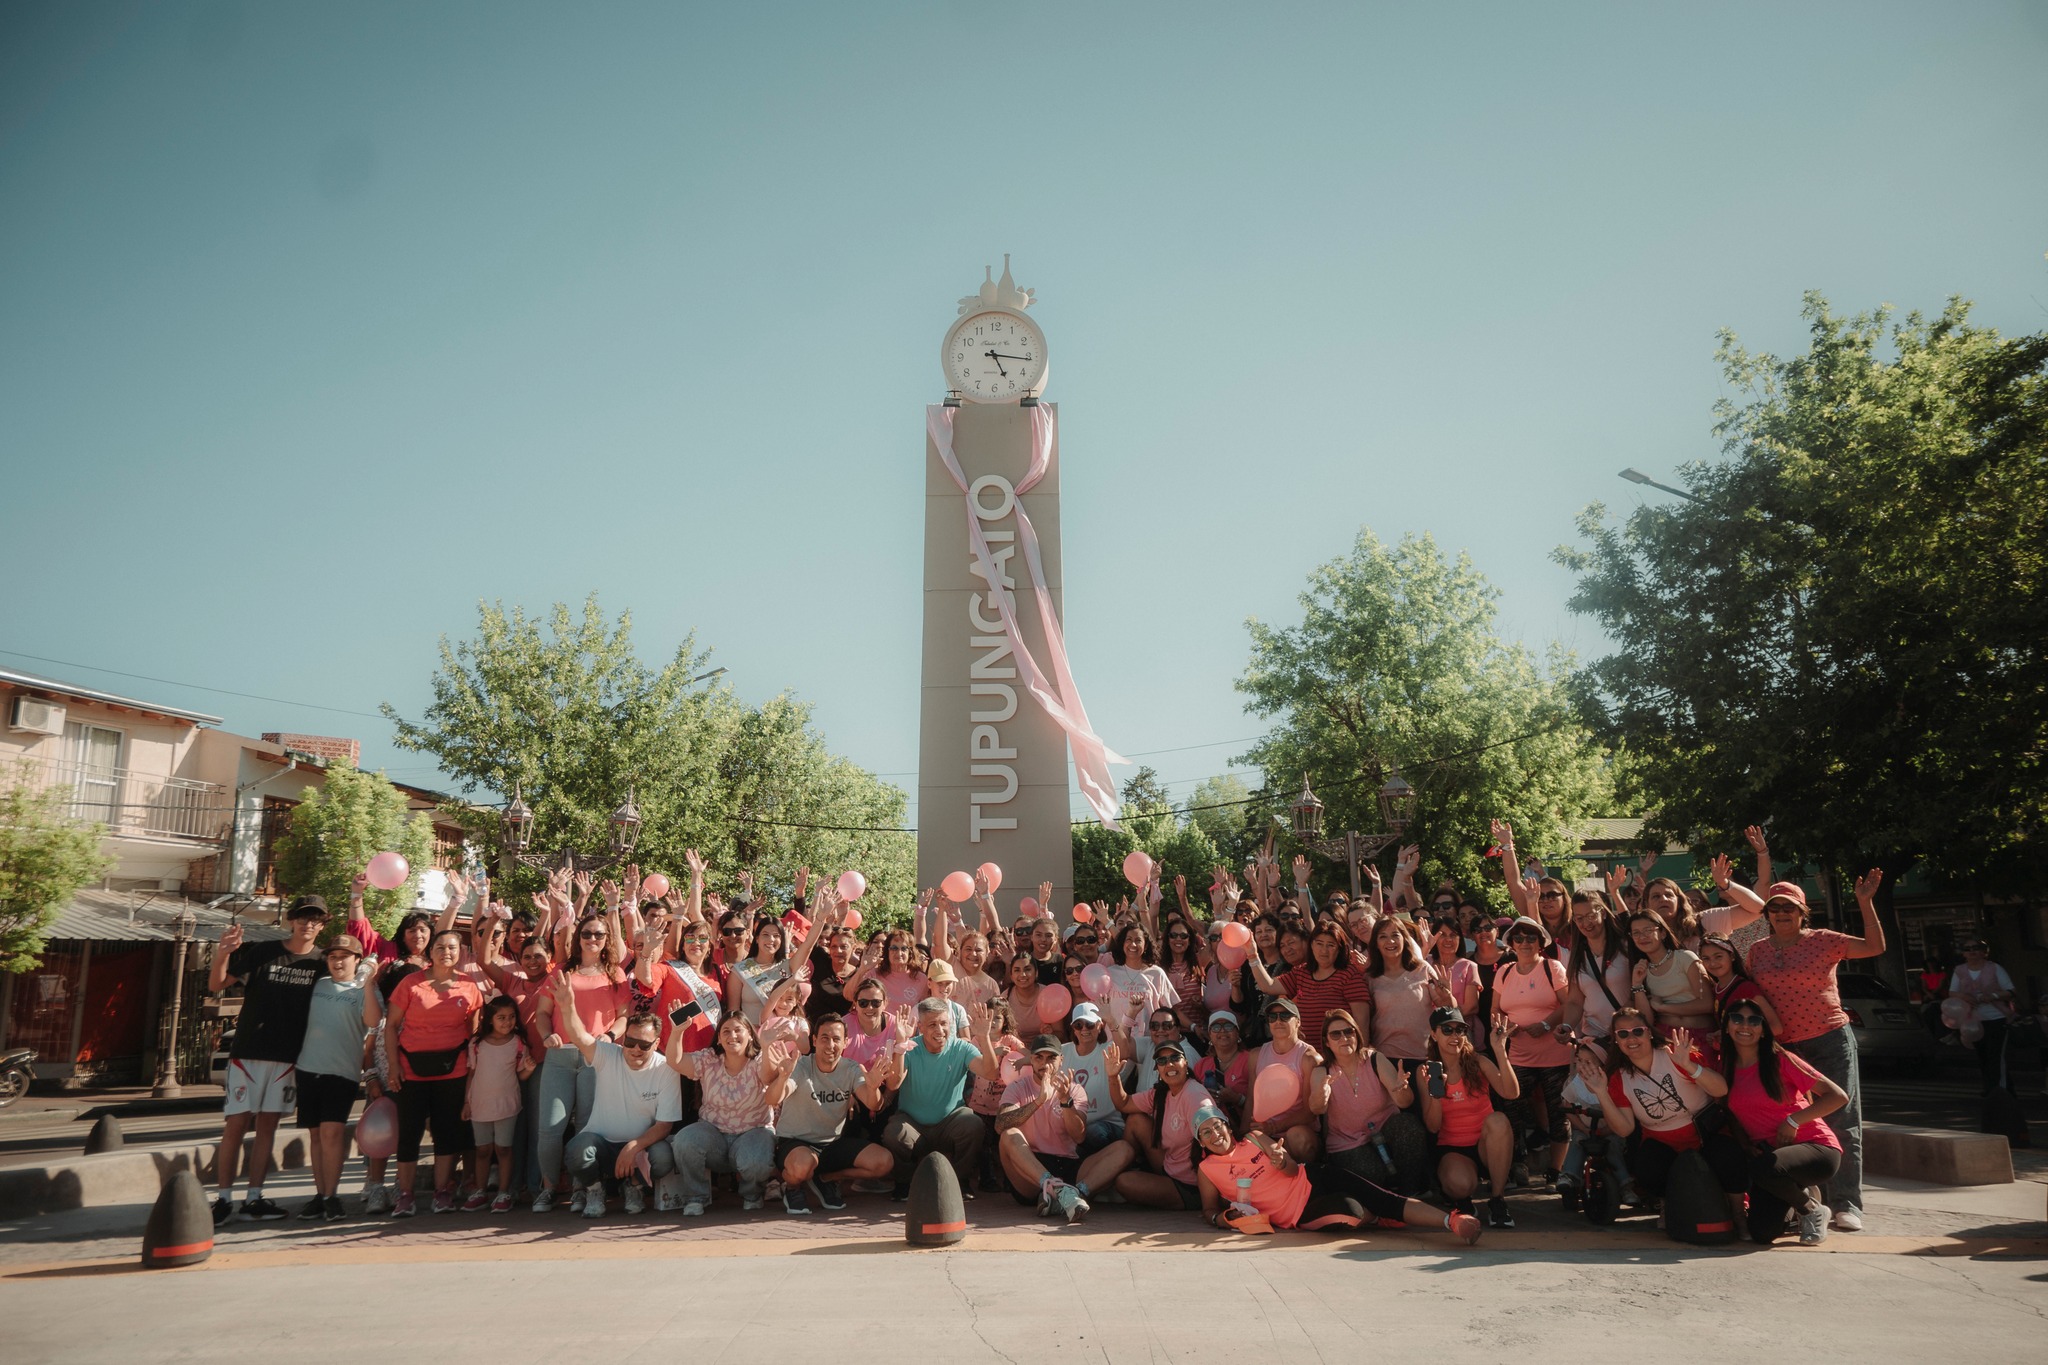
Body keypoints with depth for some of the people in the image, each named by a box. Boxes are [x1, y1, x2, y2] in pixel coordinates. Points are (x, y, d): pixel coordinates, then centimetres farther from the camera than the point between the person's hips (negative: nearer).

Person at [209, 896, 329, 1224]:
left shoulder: (321, 963, 4)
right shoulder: (261, 952, -2)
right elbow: (216, 985, -2)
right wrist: (222, 954, -21)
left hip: (288, 1057, 2)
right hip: (248, 1052, -2)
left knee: (267, 1125, 7)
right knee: (236, 1123, -2)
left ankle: (253, 1199, 13)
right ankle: (224, 1198, 8)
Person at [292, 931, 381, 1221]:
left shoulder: (363, 991, 1)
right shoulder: (318, 985, 13)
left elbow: (373, 1021, -17)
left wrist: (368, 983, -21)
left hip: (343, 1070, -4)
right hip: (309, 1067, 5)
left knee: (331, 1132, -13)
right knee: (316, 1133, 8)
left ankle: (331, 1197, -7)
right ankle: (319, 1195, 14)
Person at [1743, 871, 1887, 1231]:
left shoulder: (1823, 941, -1)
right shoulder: (1758, 951, 8)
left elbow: (1876, 947, -9)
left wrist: (1866, 903, -15)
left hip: (1830, 1040, -3)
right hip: (1782, 1047, 4)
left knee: (1841, 1123, -2)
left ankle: (1846, 1205, 1)